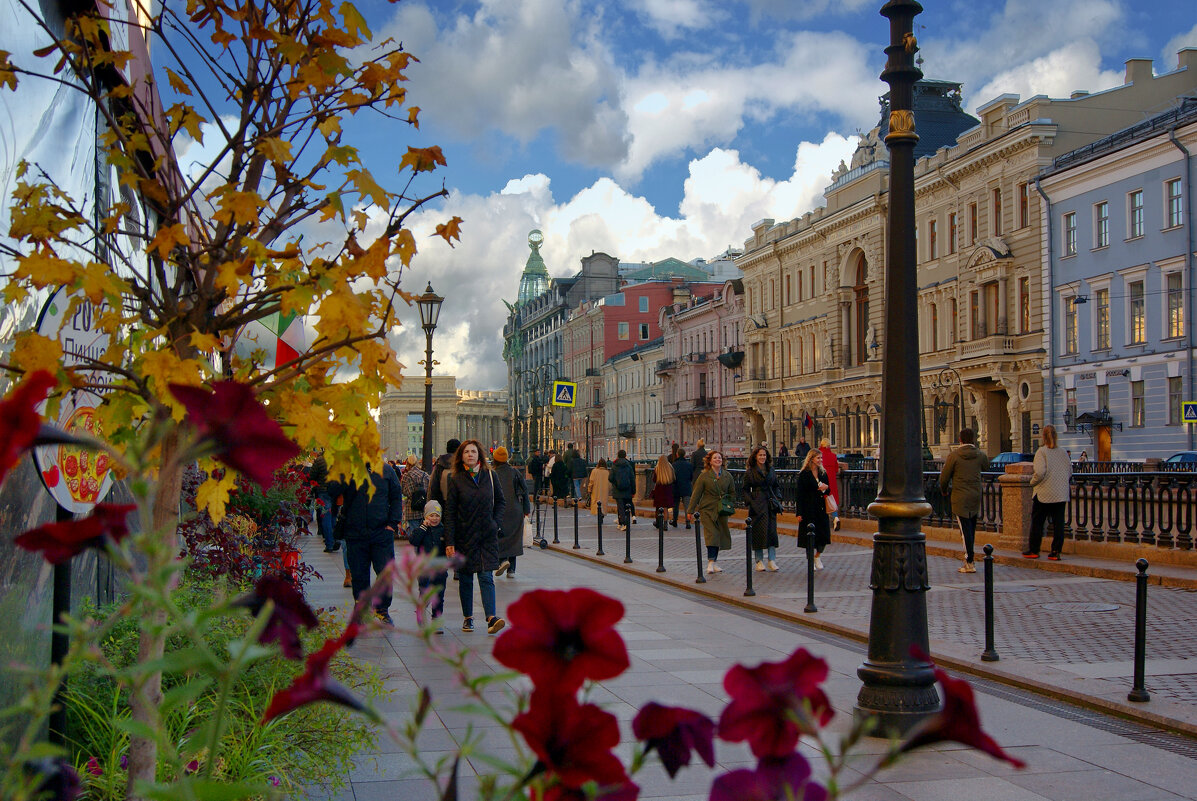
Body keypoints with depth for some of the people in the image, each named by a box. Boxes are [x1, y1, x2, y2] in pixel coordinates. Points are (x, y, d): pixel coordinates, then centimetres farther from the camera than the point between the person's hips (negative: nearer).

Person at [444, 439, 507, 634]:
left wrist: (496, 522, 2)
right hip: (464, 536, 0)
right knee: (465, 578, 7)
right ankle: (467, 618, 19)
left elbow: (501, 501, 16)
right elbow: (450, 511, -3)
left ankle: (491, 618, -16)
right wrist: (449, 541, -8)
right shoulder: (456, 479, -2)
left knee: (486, 576, -8)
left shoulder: (489, 475, 3)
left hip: (487, 535, 0)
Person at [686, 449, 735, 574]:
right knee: (711, 535, -14)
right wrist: (690, 510, -3)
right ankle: (711, 562, -14)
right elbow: (696, 493, -1)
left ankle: (714, 561, 16)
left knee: (720, 535, 6)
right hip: (707, 509, -4)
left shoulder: (728, 476, 8)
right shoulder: (704, 476, -2)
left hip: (722, 511, 4)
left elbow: (732, 493, 17)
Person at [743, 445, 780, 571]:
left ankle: (772, 560, 3)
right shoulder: (750, 471, -1)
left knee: (772, 531, -1)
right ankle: (759, 561, 7)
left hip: (770, 504, 4)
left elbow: (776, 486, 18)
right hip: (757, 506, -4)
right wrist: (750, 503, -11)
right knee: (758, 531, -2)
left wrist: (777, 499, 5)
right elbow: (746, 490, 0)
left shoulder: (771, 470, 12)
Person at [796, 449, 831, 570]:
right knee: (810, 534, 1)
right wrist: (799, 513, -12)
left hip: (821, 508, 5)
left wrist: (826, 488, -9)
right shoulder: (804, 474, -6)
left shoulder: (823, 473, 9)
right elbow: (800, 494, -8)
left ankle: (818, 556, 26)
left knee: (823, 534, 2)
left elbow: (828, 492, 17)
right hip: (809, 509, -4)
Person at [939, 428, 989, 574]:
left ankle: (970, 563, -6)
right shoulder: (980, 455, 1)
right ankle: (968, 560, 22)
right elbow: (986, 467, 25)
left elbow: (944, 476, -5)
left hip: (960, 498, -5)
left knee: (965, 530, -4)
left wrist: (943, 490, 14)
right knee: (971, 529, 15)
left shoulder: (954, 455, -10)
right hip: (976, 497, 5)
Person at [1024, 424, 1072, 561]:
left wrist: (1032, 482, -2)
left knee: (1037, 522, 7)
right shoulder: (1063, 452, 5)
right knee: (1058, 523, 5)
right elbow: (1070, 471, 9)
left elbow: (1040, 472, -19)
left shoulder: (1041, 452, -9)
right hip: (1061, 494, 4)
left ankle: (1033, 550, 13)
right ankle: (1056, 552, 4)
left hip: (1044, 493, -4)